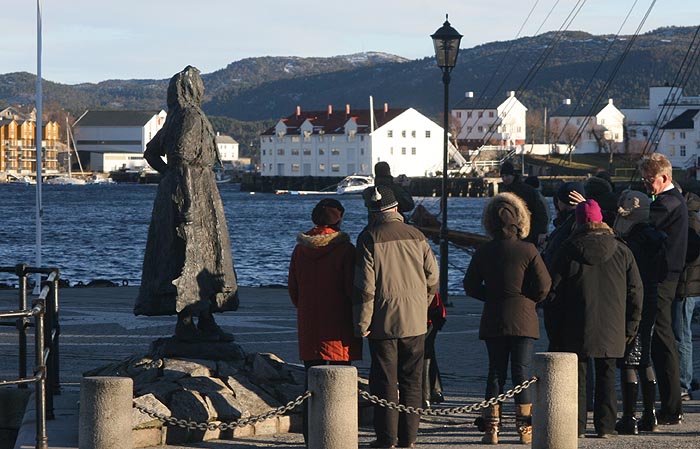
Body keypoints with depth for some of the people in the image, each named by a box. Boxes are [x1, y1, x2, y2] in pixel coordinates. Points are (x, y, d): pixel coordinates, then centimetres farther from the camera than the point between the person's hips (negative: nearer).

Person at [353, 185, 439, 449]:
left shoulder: (369, 238, -9)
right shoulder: (415, 236, 2)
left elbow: (364, 285, -11)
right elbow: (432, 276, 6)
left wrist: (362, 323, -6)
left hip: (383, 321, -3)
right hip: (414, 320, 3)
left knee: (384, 380, 3)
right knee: (411, 380, 10)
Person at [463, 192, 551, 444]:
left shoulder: (483, 252, -1)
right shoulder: (527, 251, -9)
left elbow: (471, 286, 4)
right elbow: (543, 284, -10)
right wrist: (529, 300, 8)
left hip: (493, 320, 2)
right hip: (523, 319, -2)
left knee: (495, 371, 8)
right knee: (522, 371, 3)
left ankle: (491, 427, 5)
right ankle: (525, 429, 4)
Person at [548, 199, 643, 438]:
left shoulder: (567, 251, -4)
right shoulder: (621, 251, 2)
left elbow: (555, 292, -2)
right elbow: (635, 290, 4)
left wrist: (557, 329, 5)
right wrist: (630, 326, 10)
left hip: (577, 329, -2)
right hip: (611, 329, 2)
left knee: (577, 375, 5)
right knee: (606, 376, 10)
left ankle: (576, 425, 2)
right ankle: (605, 426, 9)